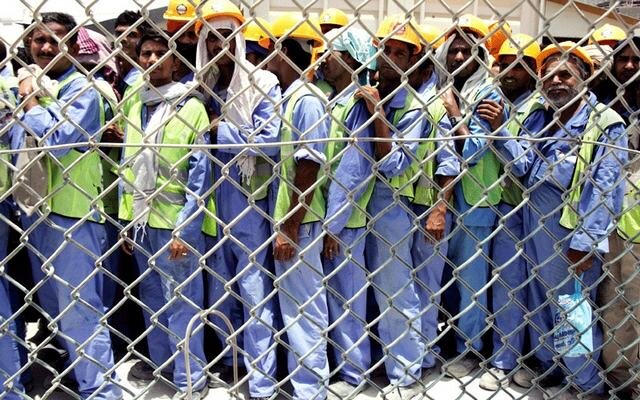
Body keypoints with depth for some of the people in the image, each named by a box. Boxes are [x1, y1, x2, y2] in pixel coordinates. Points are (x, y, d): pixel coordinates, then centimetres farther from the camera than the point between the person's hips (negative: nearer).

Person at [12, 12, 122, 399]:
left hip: (72, 213, -8)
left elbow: (55, 143, -21)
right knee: (52, 307, 18)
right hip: (36, 211, 8)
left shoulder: (82, 89, -10)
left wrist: (32, 102, -10)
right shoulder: (29, 83, 15)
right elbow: (18, 146, 18)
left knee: (79, 310, -5)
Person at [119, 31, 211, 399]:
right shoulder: (135, 107, 10)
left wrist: (183, 229, -15)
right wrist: (126, 216, 10)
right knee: (151, 299, 17)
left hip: (176, 222, -6)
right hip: (141, 221, 6)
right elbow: (127, 165, 15)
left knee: (181, 301, 1)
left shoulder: (191, 107, -8)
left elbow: (200, 173, -11)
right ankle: (161, 363, 34)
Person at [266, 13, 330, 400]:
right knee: (298, 307, 17)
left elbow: (308, 171, -19)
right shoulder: (293, 97, 13)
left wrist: (290, 230, -19)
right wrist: (285, 225, 17)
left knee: (304, 310, -1)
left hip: (298, 224, -10)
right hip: (290, 221, 10)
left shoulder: (307, 100, -15)